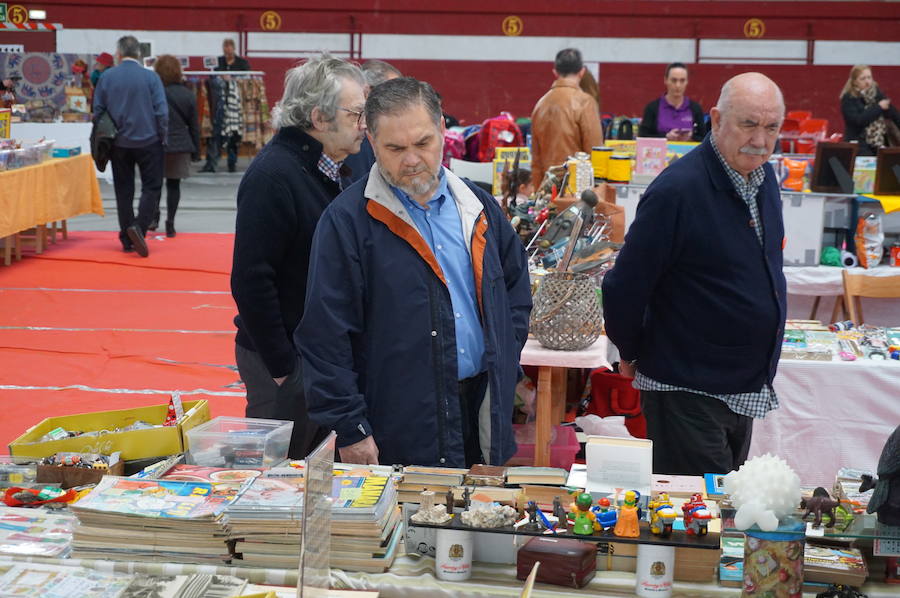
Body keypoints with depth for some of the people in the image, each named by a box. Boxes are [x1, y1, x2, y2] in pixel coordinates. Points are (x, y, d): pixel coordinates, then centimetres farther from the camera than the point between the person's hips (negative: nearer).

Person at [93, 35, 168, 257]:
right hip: (148, 141, -2)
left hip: (119, 144, 3)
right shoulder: (150, 77, -7)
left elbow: (97, 111, 4)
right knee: (151, 187, 5)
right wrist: (162, 137, 3)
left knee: (123, 190, 10)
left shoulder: (106, 77, -1)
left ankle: (128, 239, 13)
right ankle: (139, 227, -14)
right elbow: (161, 112, -9)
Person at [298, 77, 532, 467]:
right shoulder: (347, 220, -9)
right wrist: (349, 430, -13)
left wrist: (502, 369, 7)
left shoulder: (478, 208, 8)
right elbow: (325, 336, -11)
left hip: (484, 414, 5)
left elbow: (516, 289, 19)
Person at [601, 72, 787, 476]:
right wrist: (632, 354, -1)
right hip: (688, 393, -8)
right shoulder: (677, 190, -22)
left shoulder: (764, 178, 5)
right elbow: (624, 287, -16)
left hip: (745, 392, 8)